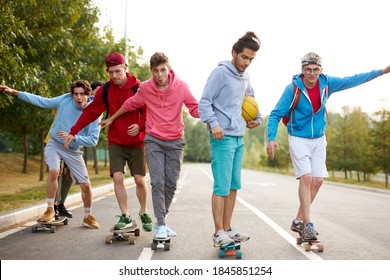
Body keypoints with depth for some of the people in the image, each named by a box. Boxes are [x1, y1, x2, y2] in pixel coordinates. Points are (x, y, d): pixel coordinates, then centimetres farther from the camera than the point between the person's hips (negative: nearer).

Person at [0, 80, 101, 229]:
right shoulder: (65, 99, -13)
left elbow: (93, 140, -20)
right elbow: (42, 101, -6)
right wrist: (14, 92, -7)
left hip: (73, 151, 1)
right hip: (54, 144, 0)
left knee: (86, 185, -2)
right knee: (54, 171, -28)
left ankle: (88, 216, 21)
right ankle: (50, 209, -11)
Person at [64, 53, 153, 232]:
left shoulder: (138, 88, -8)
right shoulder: (105, 91, 0)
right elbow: (90, 113, 5)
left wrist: (140, 125, -22)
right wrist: (73, 132, 1)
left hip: (136, 142, -2)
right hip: (116, 142, 2)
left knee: (140, 180, 0)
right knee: (117, 177, -10)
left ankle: (143, 213, 22)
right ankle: (126, 217, -3)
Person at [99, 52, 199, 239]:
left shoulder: (181, 86, -7)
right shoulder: (145, 88, -4)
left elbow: (195, 108, -6)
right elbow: (130, 105, 13)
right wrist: (111, 119, 24)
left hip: (175, 141, 1)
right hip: (154, 140, -1)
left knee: (171, 184, 4)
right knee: (158, 182, -10)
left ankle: (162, 221, 20)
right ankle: (160, 225, -5)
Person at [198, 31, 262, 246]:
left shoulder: (245, 78, 16)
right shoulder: (220, 73, -8)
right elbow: (204, 102, -12)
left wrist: (257, 117, 23)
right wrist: (213, 123, -24)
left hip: (239, 138, 8)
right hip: (223, 138, -8)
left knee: (233, 186, 11)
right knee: (222, 187, -8)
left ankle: (227, 228, 19)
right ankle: (218, 233, -2)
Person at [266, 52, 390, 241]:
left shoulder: (326, 83, -4)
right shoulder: (293, 88, -16)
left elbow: (352, 80, 6)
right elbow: (275, 114, -15)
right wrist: (271, 138, -28)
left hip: (319, 140, 5)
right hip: (299, 139, -5)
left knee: (317, 180, 2)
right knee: (306, 178, -16)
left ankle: (299, 221, 14)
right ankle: (308, 225, -12)